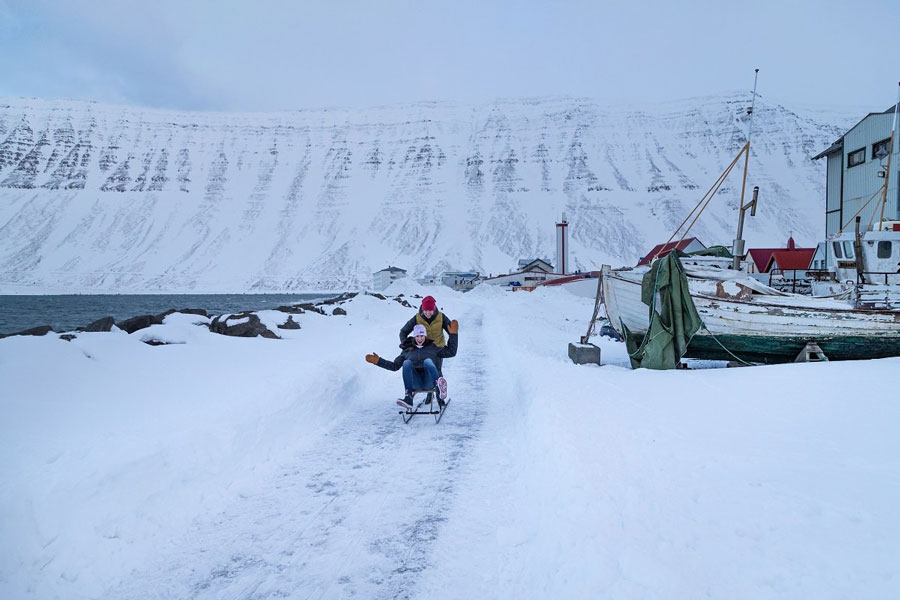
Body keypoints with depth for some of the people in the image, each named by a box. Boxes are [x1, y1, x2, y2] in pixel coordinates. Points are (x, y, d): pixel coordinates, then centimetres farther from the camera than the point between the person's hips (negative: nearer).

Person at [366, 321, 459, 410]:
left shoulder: (433, 348, 24)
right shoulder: (407, 351, 27)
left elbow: (451, 352, 20)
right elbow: (395, 366, 25)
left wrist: (453, 334, 15)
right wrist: (378, 361, 16)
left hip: (429, 381, -1)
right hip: (415, 383, 1)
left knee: (427, 361, -31)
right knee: (406, 362, -28)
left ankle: (439, 387, -60)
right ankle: (408, 398, -43)